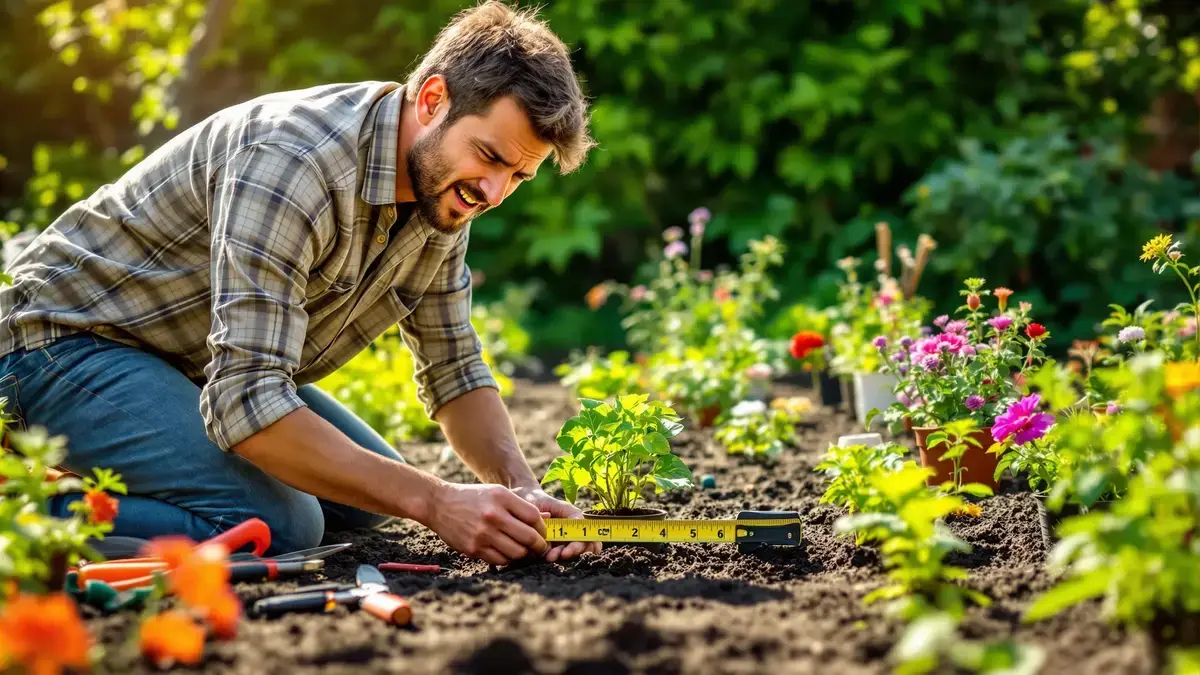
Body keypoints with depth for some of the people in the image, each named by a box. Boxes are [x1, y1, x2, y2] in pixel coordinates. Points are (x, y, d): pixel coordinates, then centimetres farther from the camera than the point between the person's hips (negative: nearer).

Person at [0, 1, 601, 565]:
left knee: (372, 501, 11)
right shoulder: (293, 162, -32)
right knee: (276, 526, -28)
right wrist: (434, 502, -36)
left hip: (200, 362, 9)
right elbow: (247, 406, -37)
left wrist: (522, 488, -13)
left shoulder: (442, 188, -4)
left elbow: (454, 371, 7)